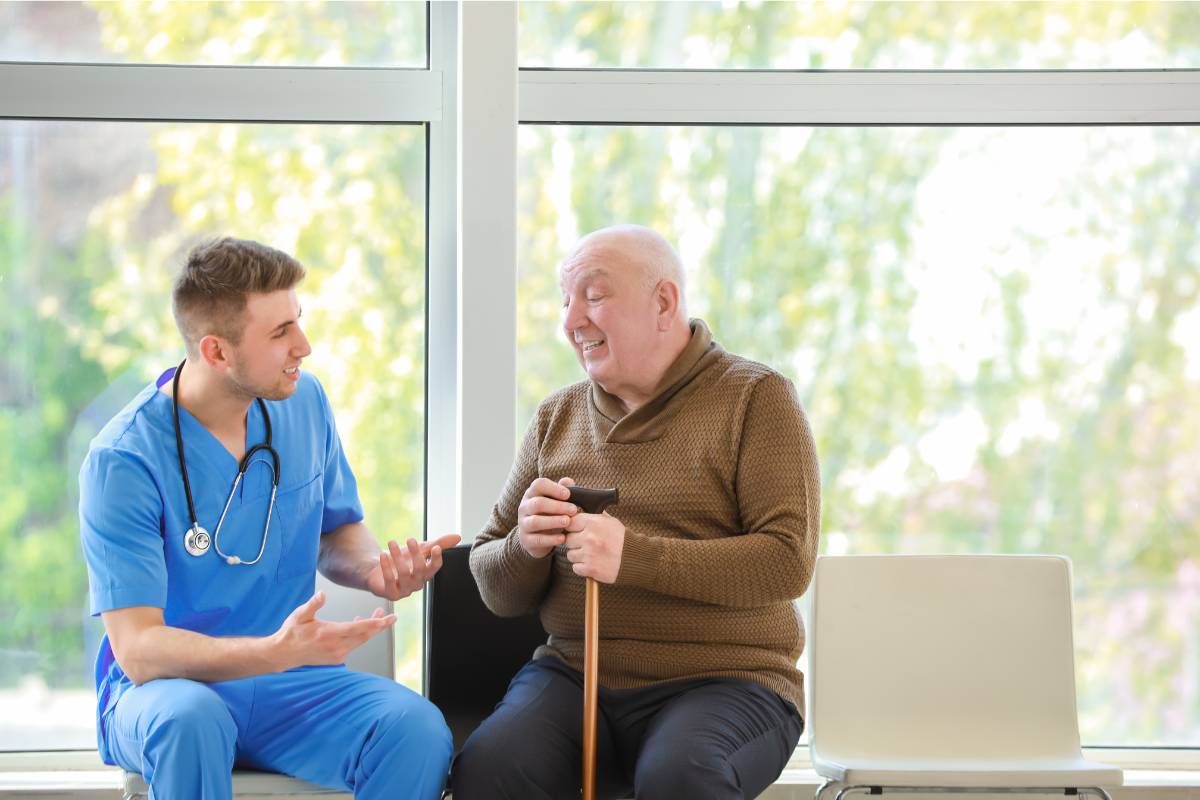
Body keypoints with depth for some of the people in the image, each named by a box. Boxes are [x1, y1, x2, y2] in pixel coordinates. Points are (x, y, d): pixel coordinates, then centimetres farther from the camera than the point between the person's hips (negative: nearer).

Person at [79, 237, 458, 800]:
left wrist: (375, 568, -7)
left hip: (288, 686, 3)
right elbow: (138, 651, -21)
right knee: (191, 717, -40)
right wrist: (274, 652, -37)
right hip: (161, 690, -3)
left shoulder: (303, 401, 3)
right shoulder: (123, 460, -16)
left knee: (418, 729, -27)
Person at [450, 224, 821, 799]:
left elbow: (788, 562, -10)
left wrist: (633, 557, -19)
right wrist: (526, 547, -7)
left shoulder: (756, 398, 2)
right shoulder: (556, 417, 16)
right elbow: (498, 593, 18)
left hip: (721, 680, -3)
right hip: (571, 674, 3)